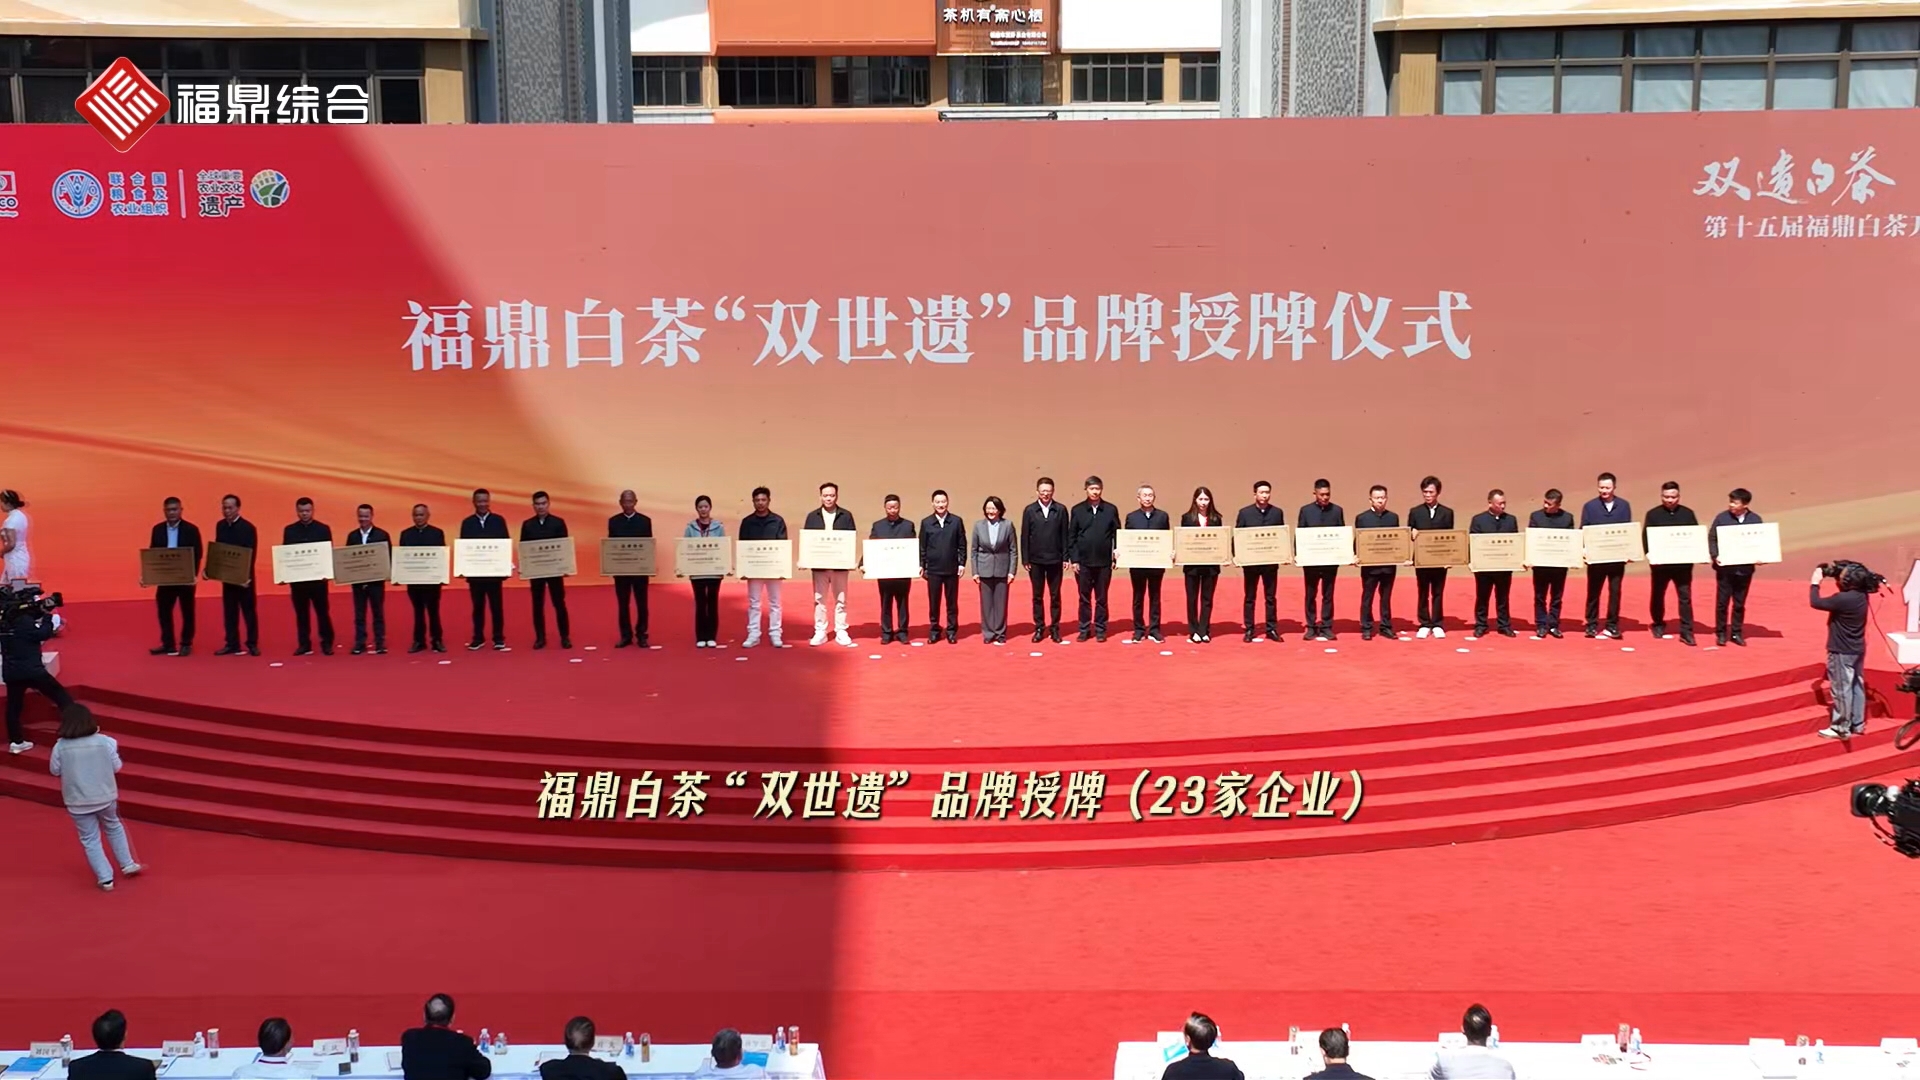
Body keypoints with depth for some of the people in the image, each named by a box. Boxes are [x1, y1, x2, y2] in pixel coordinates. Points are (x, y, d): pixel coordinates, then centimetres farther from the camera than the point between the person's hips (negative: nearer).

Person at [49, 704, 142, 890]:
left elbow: (55, 771, 1)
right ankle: (127, 864, 33)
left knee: (90, 839, 11)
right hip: (105, 796, 1)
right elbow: (116, 767, -3)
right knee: (114, 828, 25)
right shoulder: (105, 742, -12)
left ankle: (105, 878, 11)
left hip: (78, 802, -1)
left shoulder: (60, 746, -13)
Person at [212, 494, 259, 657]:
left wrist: (247, 575, -22)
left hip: (244, 576, -5)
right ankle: (232, 644, 14)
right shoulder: (220, 526, 6)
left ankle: (252, 644, 8)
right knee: (229, 611, 8)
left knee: (249, 610, 2)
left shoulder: (248, 528, -11)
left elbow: (252, 554, -14)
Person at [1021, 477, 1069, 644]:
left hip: (1055, 560, 0)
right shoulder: (1029, 510, 0)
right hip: (1035, 560, 0)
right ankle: (1039, 628, 15)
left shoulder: (1061, 510, 0)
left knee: (1055, 596, 6)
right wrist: (1025, 559, -2)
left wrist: (1065, 557, -2)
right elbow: (1024, 536, 1)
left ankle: (1054, 628, 15)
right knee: (1037, 596, 7)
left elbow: (1064, 535, 1)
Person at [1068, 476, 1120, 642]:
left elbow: (1117, 535, 4)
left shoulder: (1111, 510, 3)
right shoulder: (1077, 510, 3)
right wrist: (1073, 559, -4)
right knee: (1084, 598, 7)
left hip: (1104, 562, 0)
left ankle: (1100, 629, 14)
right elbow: (1071, 537, 2)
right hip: (1083, 562, 0)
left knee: (1101, 599, 7)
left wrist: (1116, 557, -2)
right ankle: (1084, 629, 14)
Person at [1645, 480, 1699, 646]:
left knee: (1685, 597, -2)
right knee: (1658, 595, 13)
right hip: (1660, 562, 0)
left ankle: (1686, 632, 0)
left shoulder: (1687, 514, 5)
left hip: (1683, 563, 0)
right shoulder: (1653, 514, 1)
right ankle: (1658, 624, 32)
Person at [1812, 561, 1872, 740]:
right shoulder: (1860, 595, -2)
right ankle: (1858, 724, 27)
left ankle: (1841, 728, 9)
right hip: (1857, 649, 9)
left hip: (1842, 652, -9)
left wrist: (1816, 582, -6)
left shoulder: (1843, 599, -28)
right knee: (1857, 686, 16)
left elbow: (1815, 602, -20)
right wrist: (1833, 574, 4)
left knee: (1842, 689, 1)